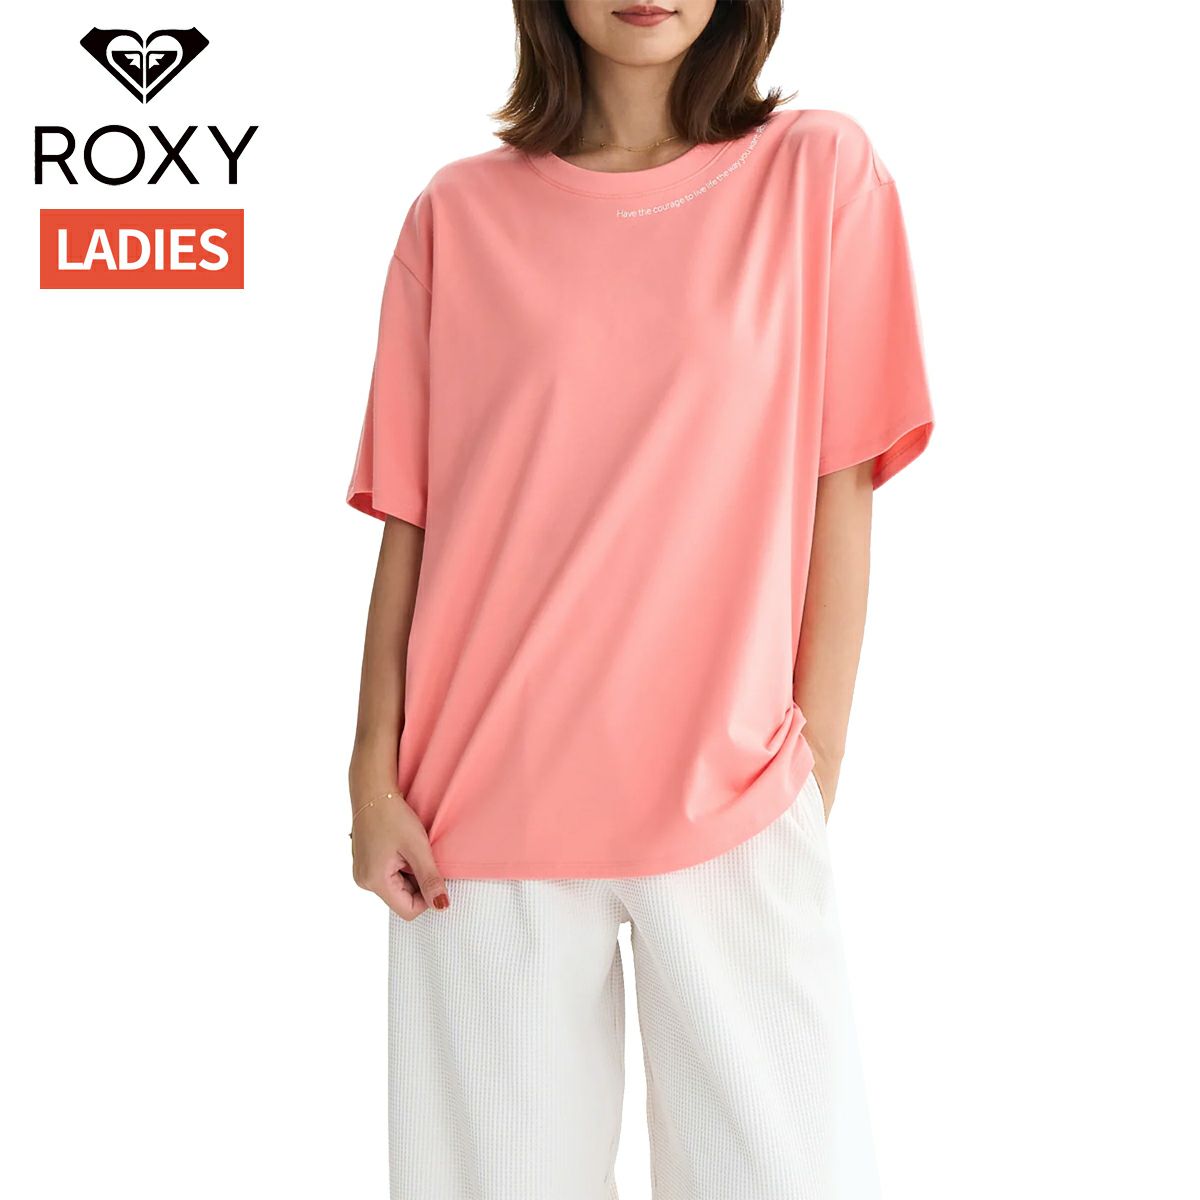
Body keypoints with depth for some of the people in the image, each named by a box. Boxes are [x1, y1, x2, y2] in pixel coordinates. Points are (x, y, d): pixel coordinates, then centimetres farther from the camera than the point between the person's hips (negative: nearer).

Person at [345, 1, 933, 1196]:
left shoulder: (818, 171, 2)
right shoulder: (460, 213, 4)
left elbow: (840, 494, 0)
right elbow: (409, 519, 4)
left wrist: (818, 775, -1)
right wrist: (374, 778, -1)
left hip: (734, 798, 0)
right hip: (486, 799, 1)